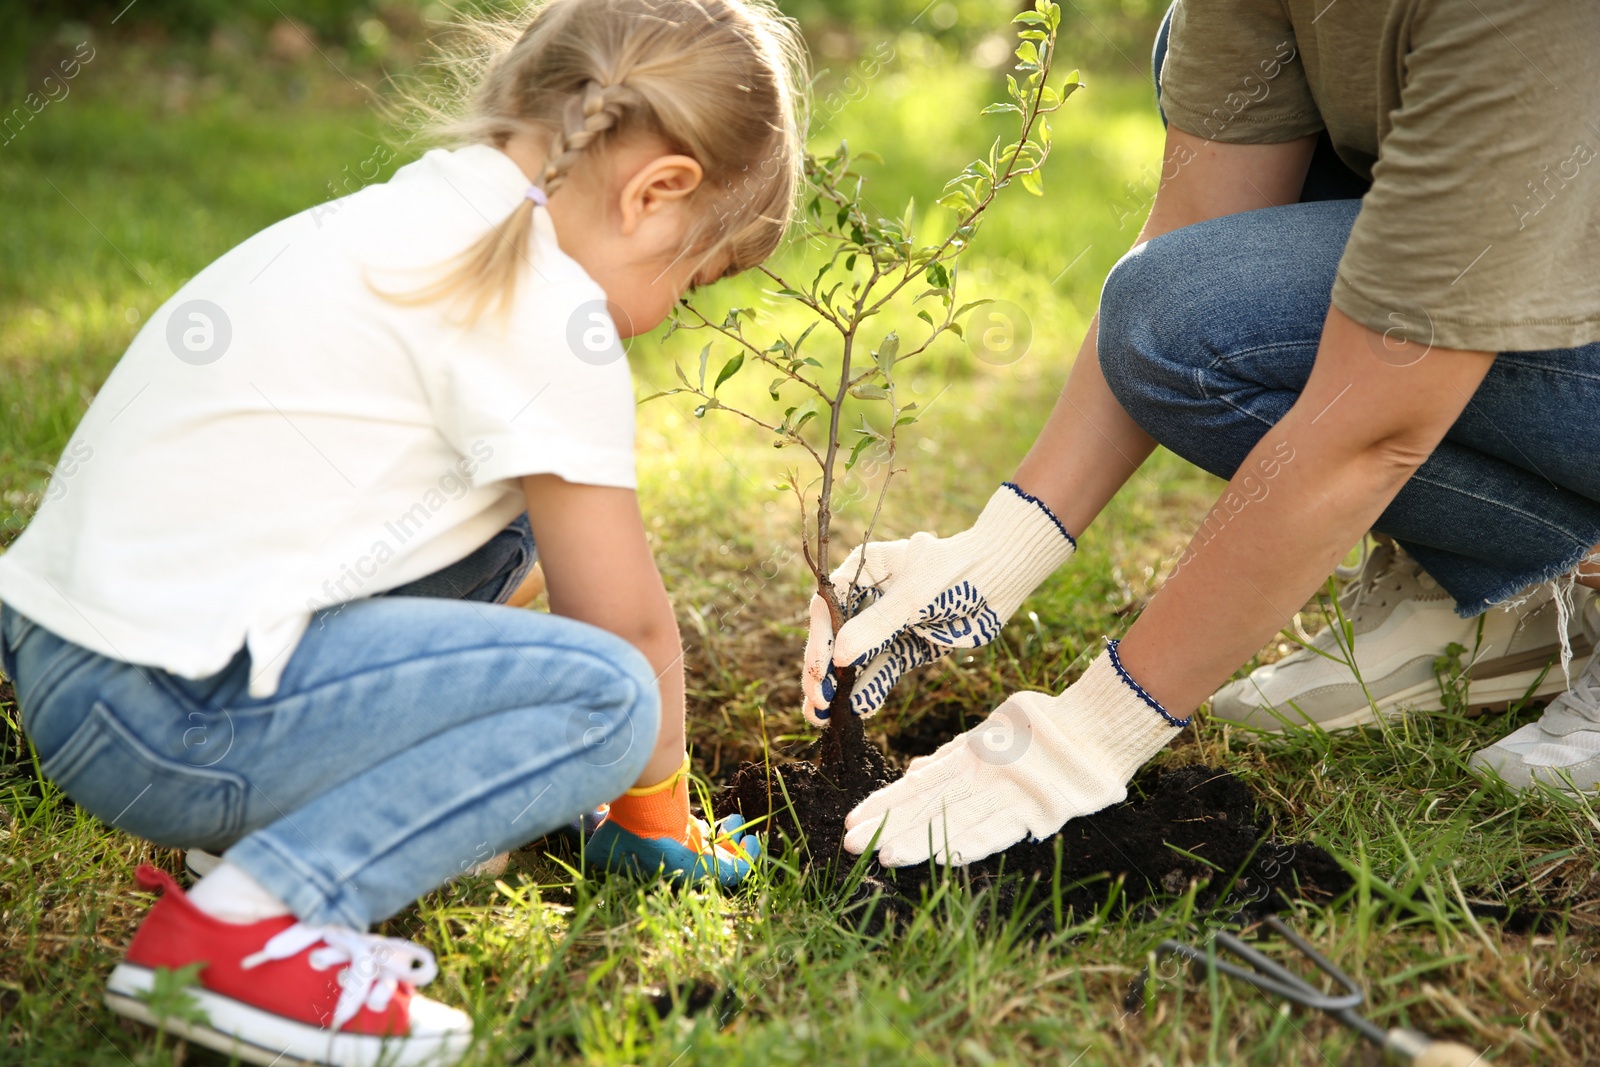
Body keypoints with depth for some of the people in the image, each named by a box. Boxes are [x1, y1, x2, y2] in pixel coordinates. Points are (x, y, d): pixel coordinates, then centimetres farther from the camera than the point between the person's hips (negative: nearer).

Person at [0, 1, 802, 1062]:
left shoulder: (405, 218, 15)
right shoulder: (547, 310, -13)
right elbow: (627, 621, -4)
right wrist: (657, 815, 15)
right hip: (164, 722, -10)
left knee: (508, 513, 16)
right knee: (606, 696, -15)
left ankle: (370, 804, 14)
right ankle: (243, 923, -16)